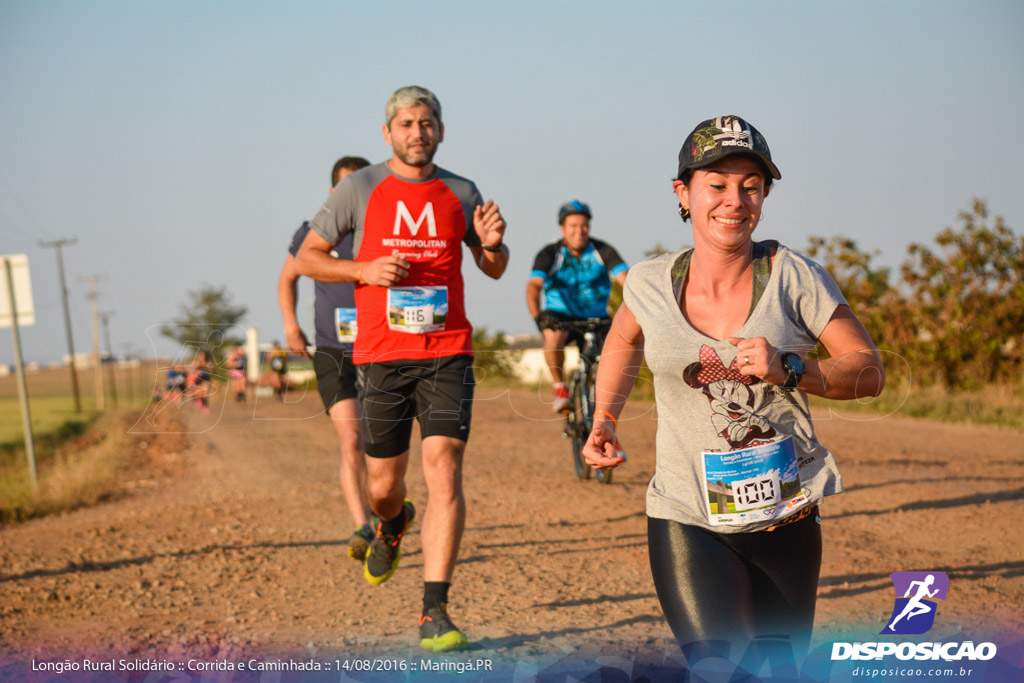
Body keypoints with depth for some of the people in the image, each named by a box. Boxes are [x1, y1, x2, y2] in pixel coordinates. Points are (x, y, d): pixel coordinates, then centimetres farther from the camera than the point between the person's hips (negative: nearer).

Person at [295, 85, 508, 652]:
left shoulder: (461, 193, 7)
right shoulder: (359, 190, 2)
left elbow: (494, 270, 19)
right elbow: (306, 258, 7)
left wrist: (493, 243, -5)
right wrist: (365, 270, -10)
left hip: (447, 355, 0)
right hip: (382, 356, 0)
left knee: (443, 472, -14)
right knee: (382, 485, 8)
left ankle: (435, 613, -10)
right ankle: (393, 524, 48)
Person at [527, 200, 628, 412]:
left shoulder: (602, 251, -6)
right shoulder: (550, 254, -10)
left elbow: (625, 277, -18)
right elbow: (534, 285, -23)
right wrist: (536, 315, -43)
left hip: (596, 317, 2)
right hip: (561, 315, -2)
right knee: (553, 337, -35)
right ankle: (560, 388, -13)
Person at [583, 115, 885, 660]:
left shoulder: (793, 277, -7)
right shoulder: (651, 283, -2)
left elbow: (870, 371, -4)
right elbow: (623, 342, 22)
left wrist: (788, 370, -20)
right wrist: (604, 421, 9)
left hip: (786, 517, 1)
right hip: (688, 520, -1)